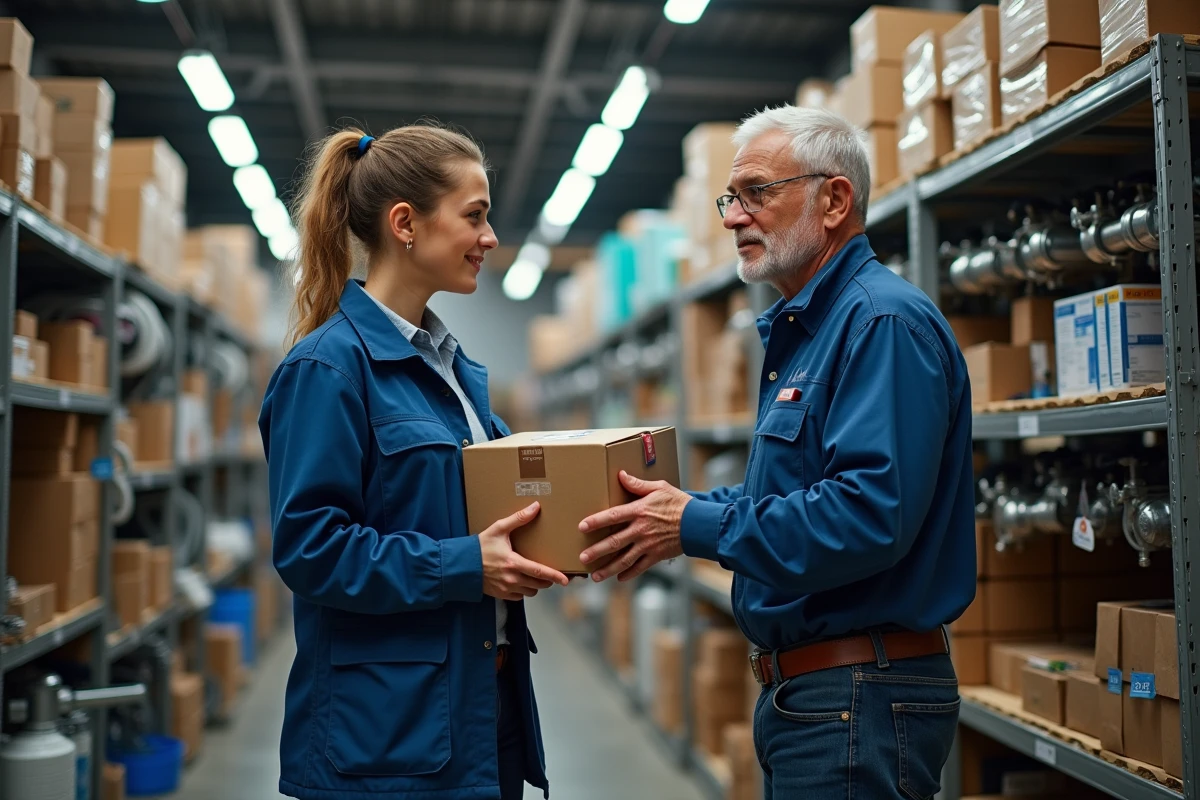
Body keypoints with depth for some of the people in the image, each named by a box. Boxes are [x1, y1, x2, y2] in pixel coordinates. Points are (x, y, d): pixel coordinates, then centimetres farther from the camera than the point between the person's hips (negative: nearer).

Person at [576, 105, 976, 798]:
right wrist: (670, 507, 7)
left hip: (860, 698, -10)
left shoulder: (884, 322, -18)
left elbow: (871, 514, -29)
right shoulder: (803, 328, 15)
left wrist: (697, 527, -21)